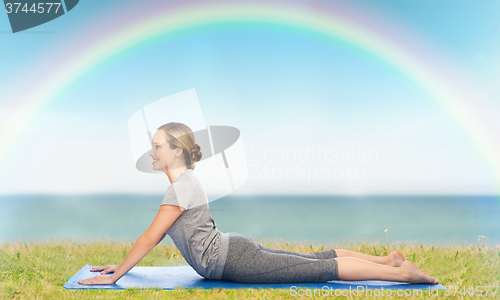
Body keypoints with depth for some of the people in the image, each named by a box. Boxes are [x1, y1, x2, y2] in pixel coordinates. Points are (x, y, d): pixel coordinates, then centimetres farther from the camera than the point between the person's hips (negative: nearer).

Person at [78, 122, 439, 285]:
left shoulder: (181, 188, -17)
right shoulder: (186, 180, 13)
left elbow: (150, 237, -19)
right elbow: (156, 235, 20)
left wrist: (115, 276, -11)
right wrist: (122, 263, 20)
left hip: (232, 260, -9)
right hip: (234, 249, 9)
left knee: (320, 269, -8)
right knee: (317, 259, 13)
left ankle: (401, 273, -3)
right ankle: (388, 259, 20)